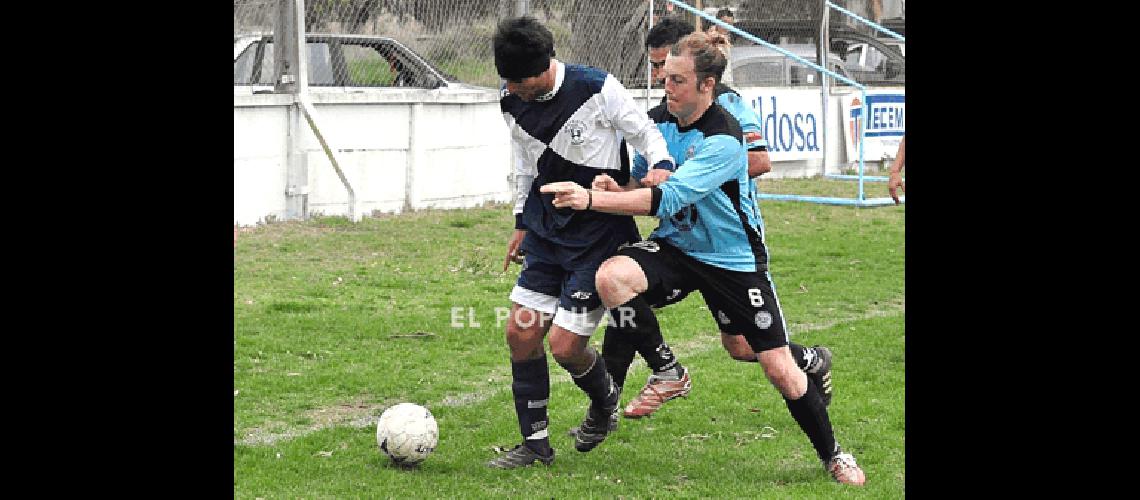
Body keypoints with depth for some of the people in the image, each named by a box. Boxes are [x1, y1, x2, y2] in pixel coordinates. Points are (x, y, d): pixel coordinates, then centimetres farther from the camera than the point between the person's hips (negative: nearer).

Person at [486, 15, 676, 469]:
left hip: (600, 234, -6)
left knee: (564, 345, -9)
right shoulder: (513, 105, 0)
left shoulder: (597, 89, -18)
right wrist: (522, 222, 21)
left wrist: (661, 168, -24)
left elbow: (645, 133, -5)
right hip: (548, 233, 6)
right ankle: (535, 443, 13)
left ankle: (604, 399, 25)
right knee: (521, 332, -1)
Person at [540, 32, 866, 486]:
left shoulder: (723, 140, -26)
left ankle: (832, 453, 24)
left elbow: (666, 199, -34)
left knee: (779, 368, -3)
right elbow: (640, 181, 11)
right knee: (611, 277, -28)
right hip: (674, 245, 5)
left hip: (734, 259, -5)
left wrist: (591, 199, -38)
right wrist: (613, 186, -13)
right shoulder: (658, 120, -4)